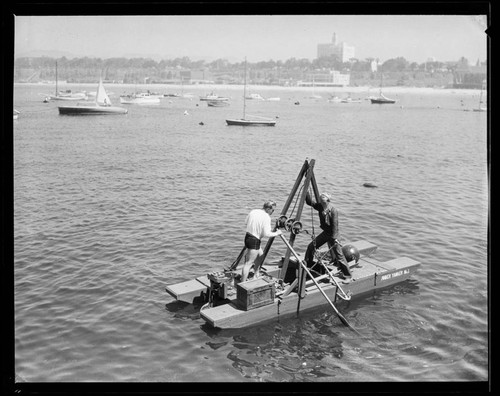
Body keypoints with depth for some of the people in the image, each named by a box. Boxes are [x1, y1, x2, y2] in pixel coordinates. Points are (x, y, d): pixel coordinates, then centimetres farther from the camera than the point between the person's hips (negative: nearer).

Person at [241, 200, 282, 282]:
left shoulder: (253, 212, 6)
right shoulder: (266, 217, -17)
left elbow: (246, 222, 21)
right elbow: (267, 234, -21)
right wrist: (276, 233, -6)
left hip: (247, 237, 9)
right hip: (254, 240, -9)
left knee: (260, 255, 27)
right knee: (249, 263, -6)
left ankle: (256, 275, 36)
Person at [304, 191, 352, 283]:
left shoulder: (333, 211, -21)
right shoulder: (320, 206, -2)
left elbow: (335, 225, -21)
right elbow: (309, 202, 2)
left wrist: (334, 238, -23)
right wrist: (306, 192, -9)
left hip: (332, 234, -7)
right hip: (325, 233, 7)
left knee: (339, 256, -5)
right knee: (311, 246, 8)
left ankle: (348, 276, 5)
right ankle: (308, 265, 28)